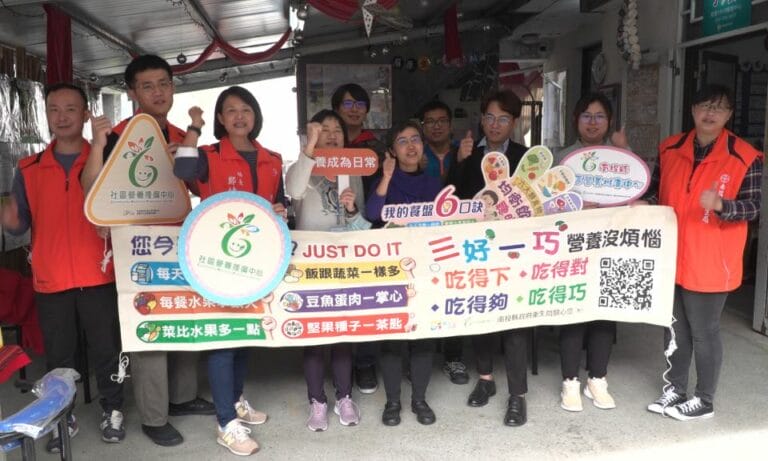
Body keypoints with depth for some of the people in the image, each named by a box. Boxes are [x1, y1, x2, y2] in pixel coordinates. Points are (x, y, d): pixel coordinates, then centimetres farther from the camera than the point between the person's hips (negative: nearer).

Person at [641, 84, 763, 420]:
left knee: (704, 331, 6)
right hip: (671, 257, 5)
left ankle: (704, 400, 24)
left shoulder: (745, 157, -9)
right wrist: (645, 205, -8)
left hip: (710, 262, -5)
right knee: (674, 328, 17)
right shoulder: (670, 149, 4)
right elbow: (656, 191, 14)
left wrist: (720, 205, -28)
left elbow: (753, 208, -9)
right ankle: (675, 389, 34)